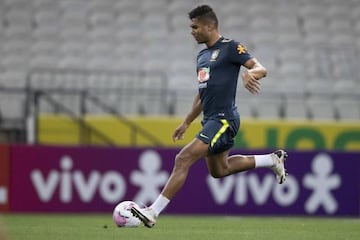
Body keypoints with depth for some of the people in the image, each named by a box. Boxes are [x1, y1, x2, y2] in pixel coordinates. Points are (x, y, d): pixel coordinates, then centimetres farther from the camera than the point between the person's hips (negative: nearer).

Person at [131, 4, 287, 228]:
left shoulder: (230, 47, -8)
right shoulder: (203, 55, 17)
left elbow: (261, 68, -16)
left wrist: (251, 73, -39)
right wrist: (187, 122, 28)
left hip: (223, 119, -10)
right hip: (211, 119, 10)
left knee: (183, 159, -18)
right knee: (219, 170, 21)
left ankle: (153, 212, -19)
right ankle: (272, 160, 33)